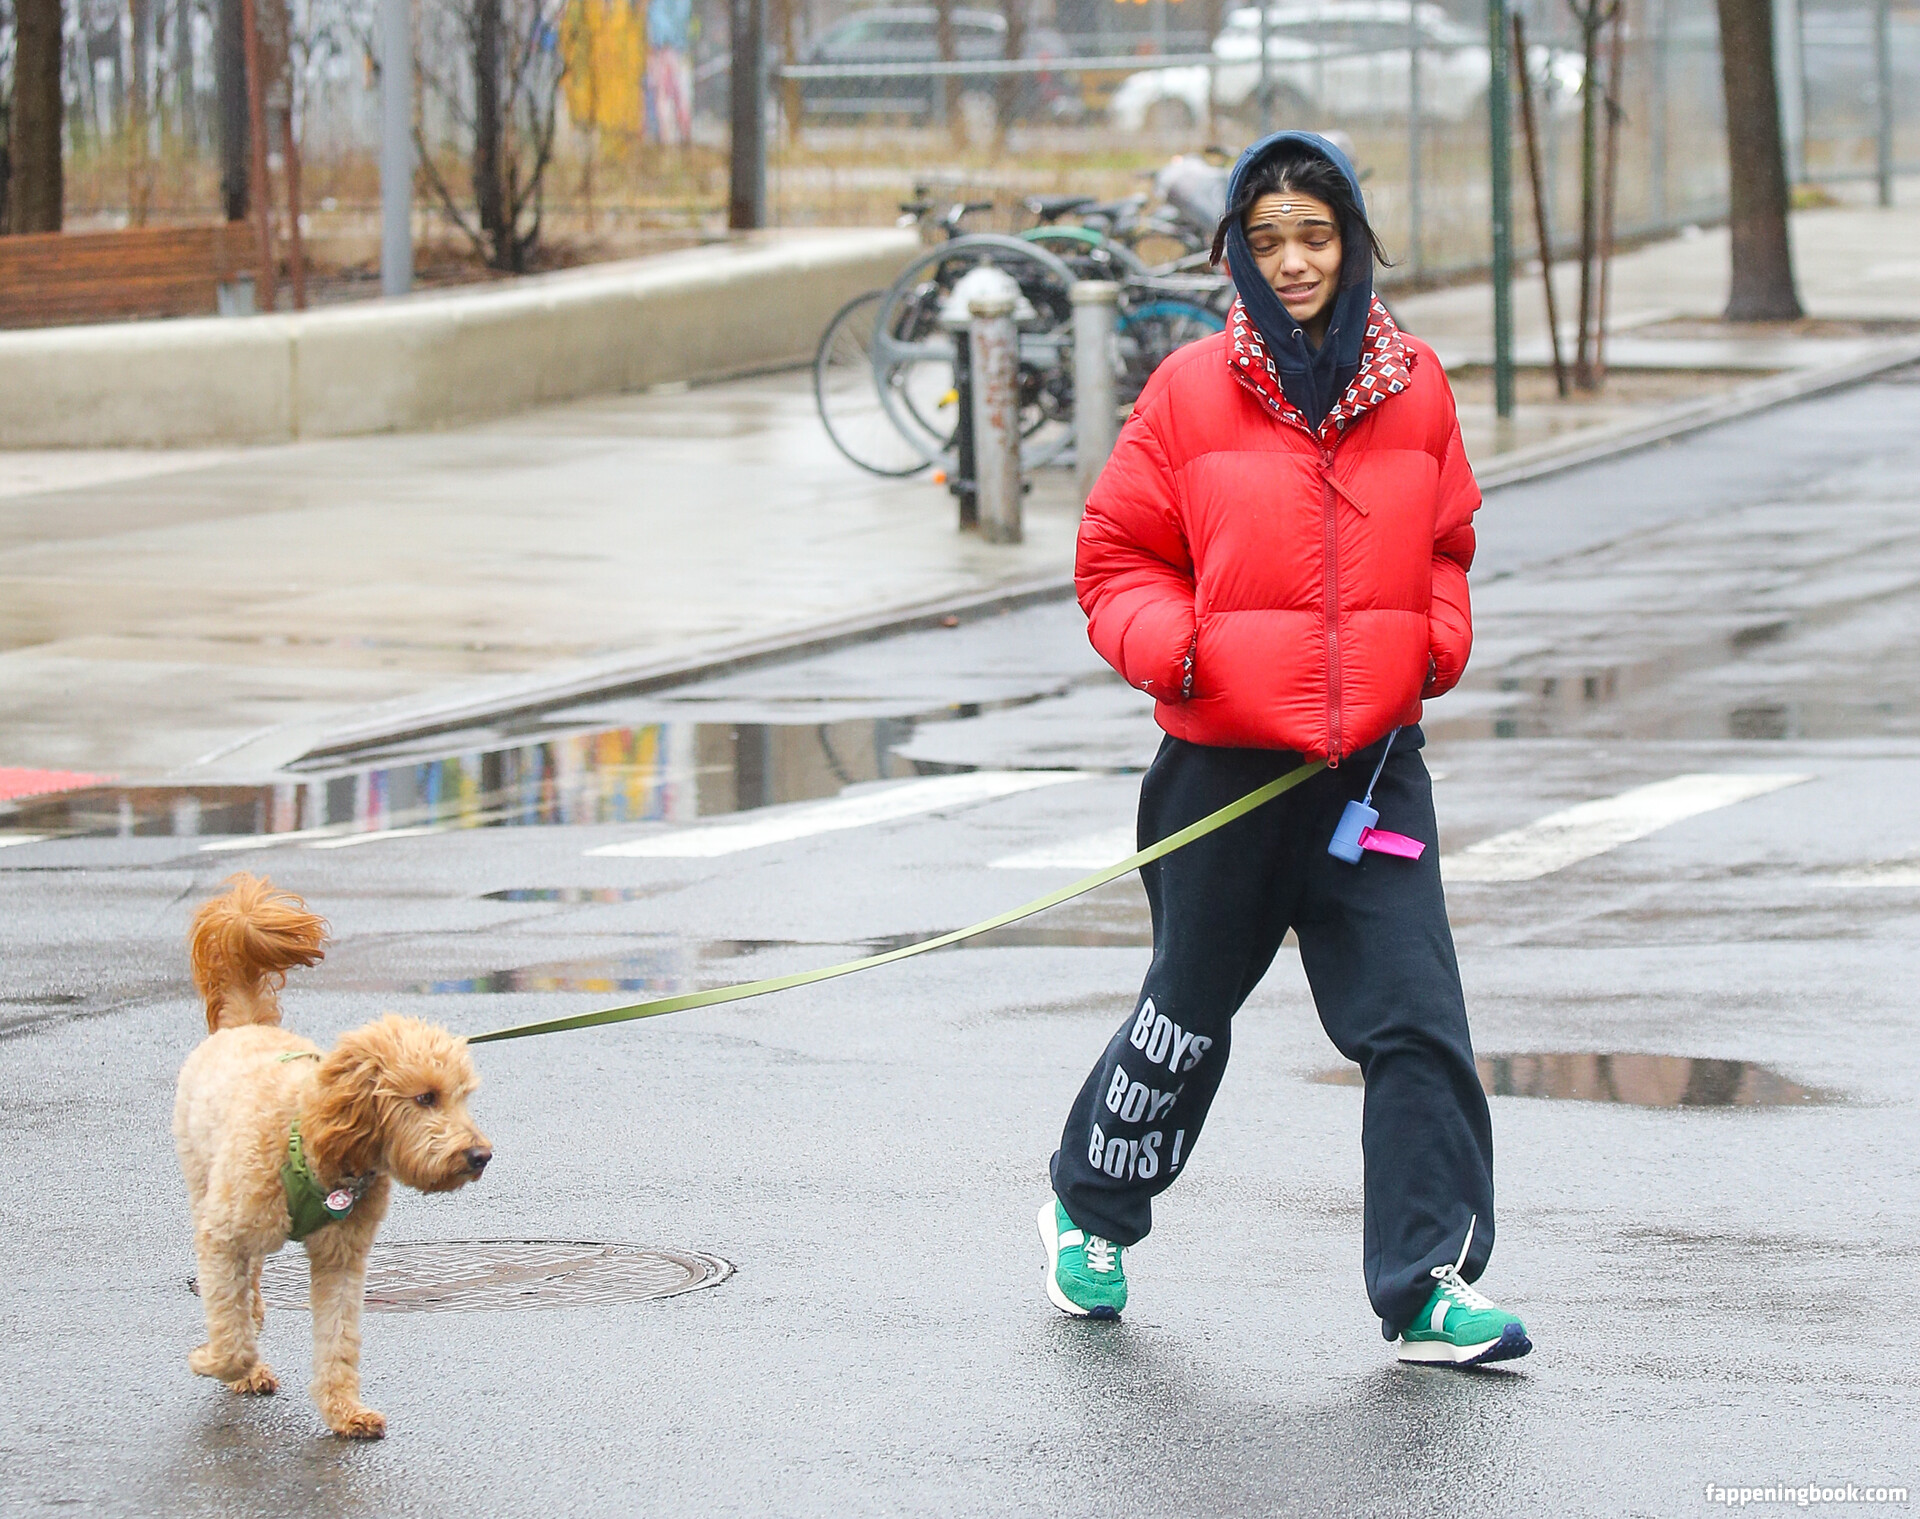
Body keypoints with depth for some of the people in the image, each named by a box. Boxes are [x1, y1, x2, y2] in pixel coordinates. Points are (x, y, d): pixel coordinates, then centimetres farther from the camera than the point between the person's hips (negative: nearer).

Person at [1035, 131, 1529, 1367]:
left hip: (1374, 763, 2)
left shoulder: (1415, 386, 4)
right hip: (1225, 762, -2)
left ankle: (1430, 1286, -4)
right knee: (1190, 1014, 13)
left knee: (1418, 1022, -8)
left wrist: (1440, 641, 1)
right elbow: (1117, 555, 3)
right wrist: (1168, 644, -14)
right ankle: (1092, 1213, 38)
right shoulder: (1191, 391, -4)